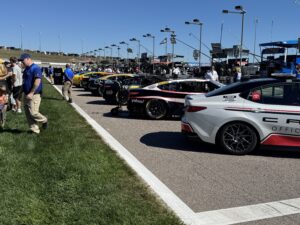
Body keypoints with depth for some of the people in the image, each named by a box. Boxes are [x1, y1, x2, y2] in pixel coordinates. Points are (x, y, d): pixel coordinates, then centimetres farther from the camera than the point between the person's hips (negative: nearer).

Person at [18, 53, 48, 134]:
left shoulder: (35, 68, -14)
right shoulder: (26, 69, 15)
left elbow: (37, 81, -23)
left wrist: (31, 93, -23)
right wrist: (23, 91, 19)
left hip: (34, 95, -9)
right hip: (26, 95, 9)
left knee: (33, 113, -12)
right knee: (28, 114, 7)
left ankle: (44, 120, 15)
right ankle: (34, 129, 15)